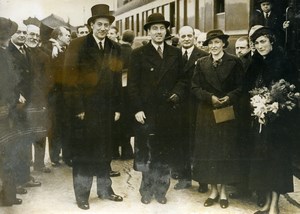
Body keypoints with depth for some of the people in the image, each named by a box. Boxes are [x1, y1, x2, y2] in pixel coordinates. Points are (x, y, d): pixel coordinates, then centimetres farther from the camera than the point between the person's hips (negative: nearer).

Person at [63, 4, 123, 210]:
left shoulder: (115, 48, 8)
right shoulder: (77, 46, -6)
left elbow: (117, 80, 9)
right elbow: (71, 79, -9)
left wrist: (117, 107, 5)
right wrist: (77, 108, -14)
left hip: (106, 108, 4)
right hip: (84, 108, -4)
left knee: (104, 151, 12)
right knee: (83, 152, 4)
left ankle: (105, 189, 26)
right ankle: (82, 194, 16)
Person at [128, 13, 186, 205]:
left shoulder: (175, 53, 9)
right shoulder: (139, 54, 0)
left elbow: (182, 79, 12)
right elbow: (133, 84, -3)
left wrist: (177, 93, -8)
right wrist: (137, 109, -10)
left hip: (169, 112, 2)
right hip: (147, 112, -2)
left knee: (165, 154, 9)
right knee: (146, 154, 6)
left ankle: (161, 190, 21)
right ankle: (147, 190, 20)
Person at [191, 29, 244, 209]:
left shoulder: (234, 62, 0)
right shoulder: (201, 63, 7)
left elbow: (241, 86, -2)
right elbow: (195, 87, 2)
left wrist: (229, 97, -18)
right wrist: (210, 97, -12)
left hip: (229, 112, -2)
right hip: (207, 113, 2)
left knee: (227, 151, 3)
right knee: (208, 151, 3)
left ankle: (223, 191, 16)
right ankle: (213, 190, 15)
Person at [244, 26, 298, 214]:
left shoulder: (284, 63, -7)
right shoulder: (255, 65, 10)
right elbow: (248, 92, 12)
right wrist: (254, 106, -4)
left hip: (278, 120, -6)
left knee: (277, 159, -1)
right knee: (261, 159, 9)